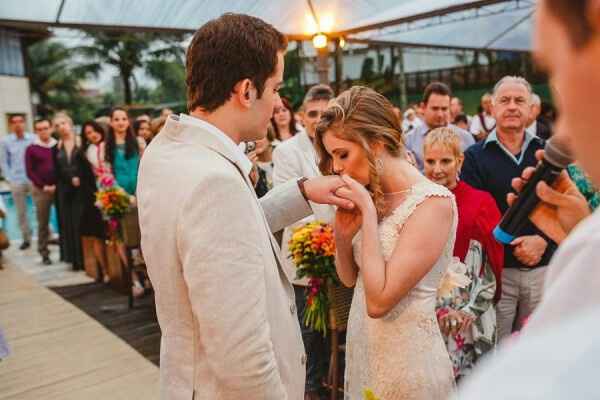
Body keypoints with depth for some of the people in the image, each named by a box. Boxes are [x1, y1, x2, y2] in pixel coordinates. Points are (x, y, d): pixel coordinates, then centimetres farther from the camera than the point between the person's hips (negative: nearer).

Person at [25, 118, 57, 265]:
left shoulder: (59, 146, 7)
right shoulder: (31, 149, 2)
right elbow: (30, 172, 0)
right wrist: (44, 186, -8)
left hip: (59, 187, 1)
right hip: (41, 189, -1)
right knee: (43, 223, 3)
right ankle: (44, 253, 11)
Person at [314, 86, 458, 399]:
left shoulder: (433, 202, -20)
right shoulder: (373, 198, 2)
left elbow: (379, 301, -25)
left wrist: (368, 211, -23)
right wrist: (343, 235, -10)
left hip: (406, 361, -7)